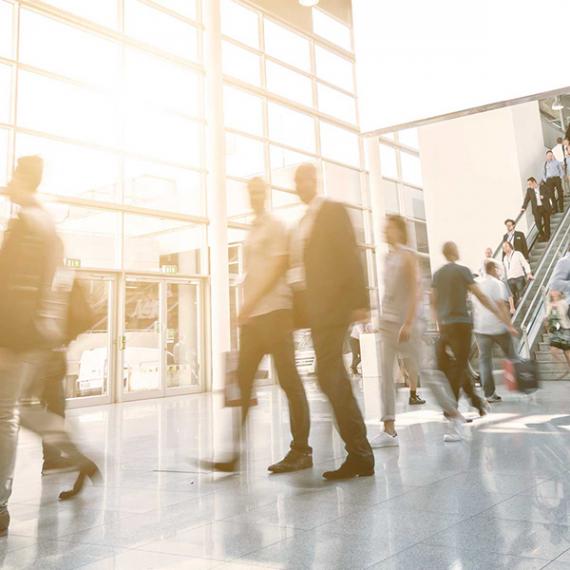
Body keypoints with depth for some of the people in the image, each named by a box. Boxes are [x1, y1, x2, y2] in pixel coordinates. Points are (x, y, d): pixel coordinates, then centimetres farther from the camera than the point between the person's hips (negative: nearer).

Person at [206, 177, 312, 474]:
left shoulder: (275, 226, 0)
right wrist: (246, 307, 13)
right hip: (252, 315, 8)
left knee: (289, 380, -4)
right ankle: (233, 451, 7)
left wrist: (251, 301, -15)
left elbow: (278, 267, -11)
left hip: (274, 309, -8)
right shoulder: (252, 232, 22)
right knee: (242, 380, 4)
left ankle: (301, 450, 3)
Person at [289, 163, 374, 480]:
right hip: (315, 308, 8)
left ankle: (359, 455, -3)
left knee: (328, 377, -13)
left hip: (333, 304, -8)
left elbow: (351, 255, -9)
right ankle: (360, 454, 18)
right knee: (335, 379, 9)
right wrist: (301, 308, 13)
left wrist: (360, 301, -17)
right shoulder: (304, 222, 22)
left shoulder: (333, 211, 0)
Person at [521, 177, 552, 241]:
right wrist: (523, 207, -14)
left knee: (547, 222, 6)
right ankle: (542, 235, 8)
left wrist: (543, 197, -18)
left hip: (545, 207, -1)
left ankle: (547, 236, 20)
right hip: (536, 208, 1)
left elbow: (549, 194, 1)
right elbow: (527, 199, -2)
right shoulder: (529, 190, 3)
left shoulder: (543, 187, 0)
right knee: (538, 222, -9)